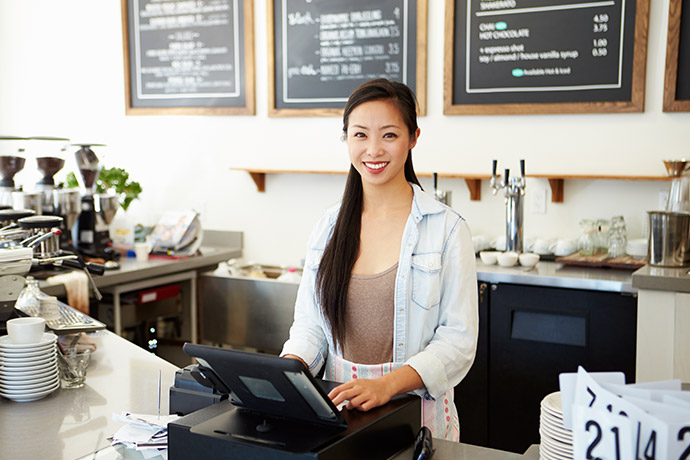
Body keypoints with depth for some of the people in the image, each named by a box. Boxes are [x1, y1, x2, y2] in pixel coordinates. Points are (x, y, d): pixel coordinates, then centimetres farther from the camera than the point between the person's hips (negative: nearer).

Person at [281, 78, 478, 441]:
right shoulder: (329, 227, 11)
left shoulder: (446, 228, -2)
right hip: (339, 412, 3)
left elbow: (459, 339, -6)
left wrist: (388, 384, -20)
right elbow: (309, 323, 12)